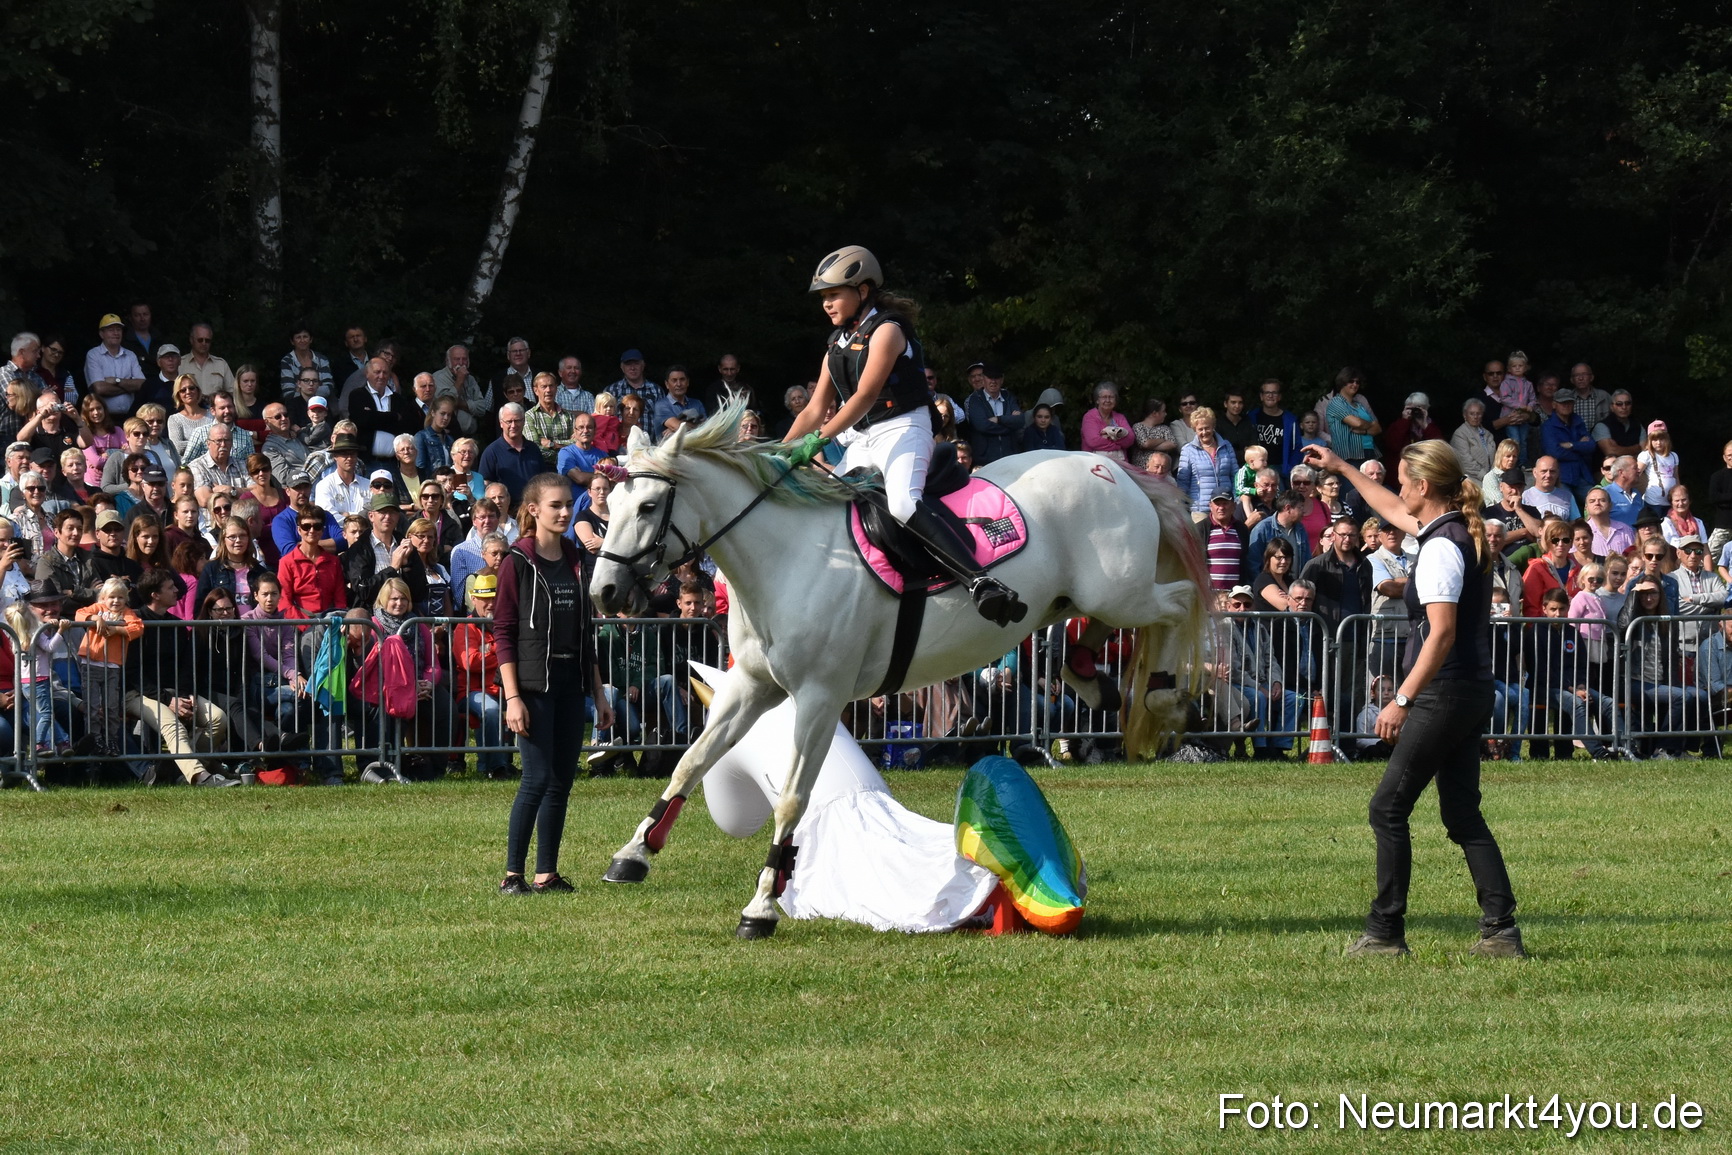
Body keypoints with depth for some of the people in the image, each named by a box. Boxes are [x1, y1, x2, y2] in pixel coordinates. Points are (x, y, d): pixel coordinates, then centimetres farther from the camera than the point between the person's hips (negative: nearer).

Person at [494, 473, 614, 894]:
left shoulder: (575, 562, 13)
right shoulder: (518, 563, -5)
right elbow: (503, 633, -8)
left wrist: (599, 694, 16)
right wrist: (512, 697, -16)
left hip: (571, 685, 6)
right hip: (535, 685, -6)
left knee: (562, 781, 5)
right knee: (537, 779, -11)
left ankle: (548, 874, 10)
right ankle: (512, 873, -6)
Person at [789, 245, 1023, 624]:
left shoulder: (886, 332, -9)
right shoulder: (838, 346, 16)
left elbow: (865, 396, -21)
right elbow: (814, 410, 16)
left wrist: (818, 440, -29)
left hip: (901, 429, -10)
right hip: (858, 440, 10)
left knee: (903, 505, -32)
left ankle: (980, 581, -44)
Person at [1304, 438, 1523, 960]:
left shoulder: (1441, 549, -17)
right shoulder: (1463, 534, 13)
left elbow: (1441, 634, -22)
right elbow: (1396, 513, 32)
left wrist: (1402, 700, -22)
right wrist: (1342, 469, 41)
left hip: (1445, 695, -10)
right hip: (1473, 692, 10)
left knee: (1389, 809, -3)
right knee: (1463, 815, 10)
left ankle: (1385, 932, -3)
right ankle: (1501, 930, 4)